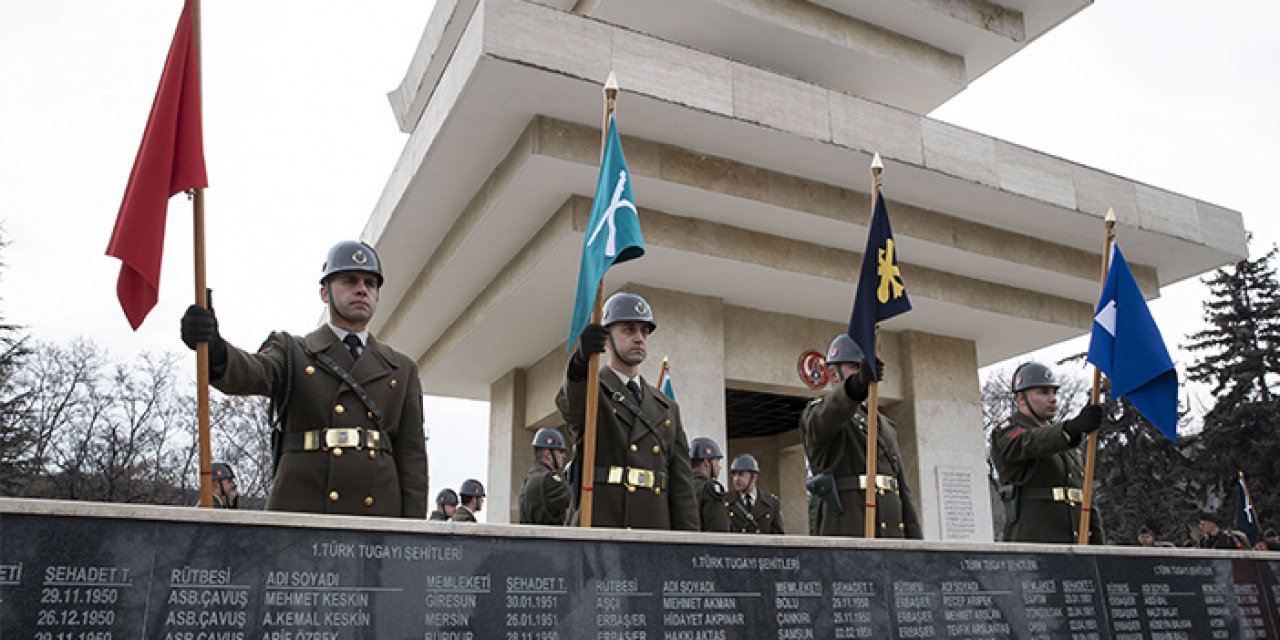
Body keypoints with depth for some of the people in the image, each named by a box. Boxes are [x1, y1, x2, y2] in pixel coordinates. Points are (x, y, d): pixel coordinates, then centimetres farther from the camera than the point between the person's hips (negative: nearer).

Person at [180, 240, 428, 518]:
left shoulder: (402, 370, 16)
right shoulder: (291, 352, 12)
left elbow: (412, 456, 11)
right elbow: (249, 373, -11)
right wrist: (214, 350, -35)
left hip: (378, 520, 2)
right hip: (298, 513, -1)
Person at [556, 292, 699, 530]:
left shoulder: (668, 409, 18)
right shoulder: (586, 391, 6)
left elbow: (682, 485, 12)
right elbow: (570, 404, -21)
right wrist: (581, 361, -42)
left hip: (656, 534, 4)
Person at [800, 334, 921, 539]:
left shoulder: (883, 427, 27)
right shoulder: (815, 413, 5)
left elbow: (902, 489, 21)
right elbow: (825, 417, -23)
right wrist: (859, 381, -44)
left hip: (892, 534, 7)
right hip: (845, 535, -7)